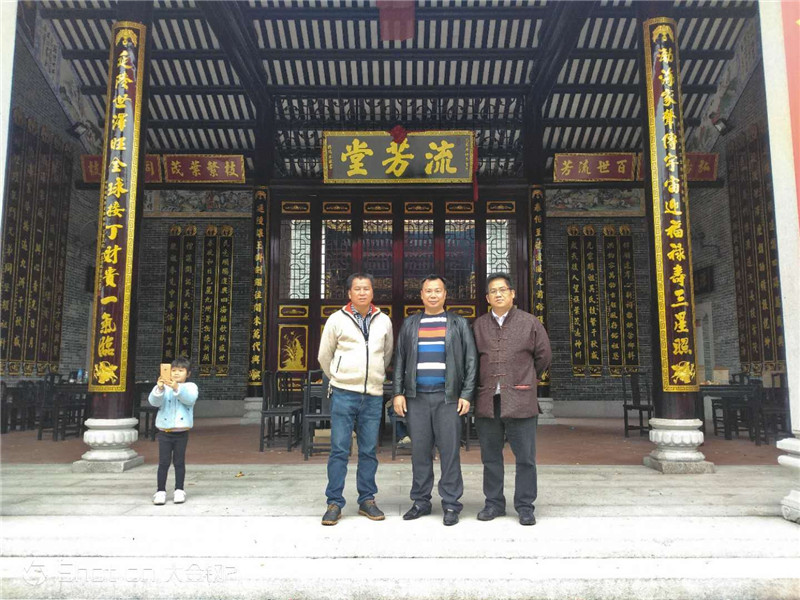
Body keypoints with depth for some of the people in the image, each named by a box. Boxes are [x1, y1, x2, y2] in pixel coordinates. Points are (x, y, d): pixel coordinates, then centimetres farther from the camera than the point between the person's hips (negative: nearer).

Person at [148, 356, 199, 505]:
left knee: (179, 462, 8)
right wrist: (159, 389, -30)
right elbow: (153, 401, -11)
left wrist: (177, 388, -34)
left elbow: (190, 399, -19)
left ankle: (179, 490, 16)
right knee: (164, 462, 2)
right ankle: (160, 491, 9)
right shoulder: (164, 387, 3)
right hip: (164, 431, 0)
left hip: (181, 432, 0)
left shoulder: (191, 387, 1)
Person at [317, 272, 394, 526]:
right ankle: (334, 503, 9)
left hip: (373, 395, 2)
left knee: (369, 451, 9)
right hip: (344, 394, -2)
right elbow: (324, 356, 9)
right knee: (339, 450, -1)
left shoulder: (383, 320, 6)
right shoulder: (337, 319, 0)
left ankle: (367, 500, 21)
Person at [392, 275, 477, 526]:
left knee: (450, 450, -2)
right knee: (419, 450, 6)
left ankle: (451, 504, 8)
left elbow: (471, 361, 4)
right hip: (417, 397, 2)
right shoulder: (410, 324, 13)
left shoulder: (459, 324, 7)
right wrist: (398, 392, 5)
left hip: (448, 397, -2)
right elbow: (399, 360, 13)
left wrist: (467, 394, -4)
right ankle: (421, 501, 17)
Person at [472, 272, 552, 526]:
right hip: (487, 400, 3)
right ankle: (494, 503, 24)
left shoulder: (530, 322, 2)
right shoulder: (479, 325, 9)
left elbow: (543, 356, 9)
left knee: (525, 457, 3)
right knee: (491, 456, 12)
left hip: (520, 400, -2)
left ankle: (525, 506, 16)